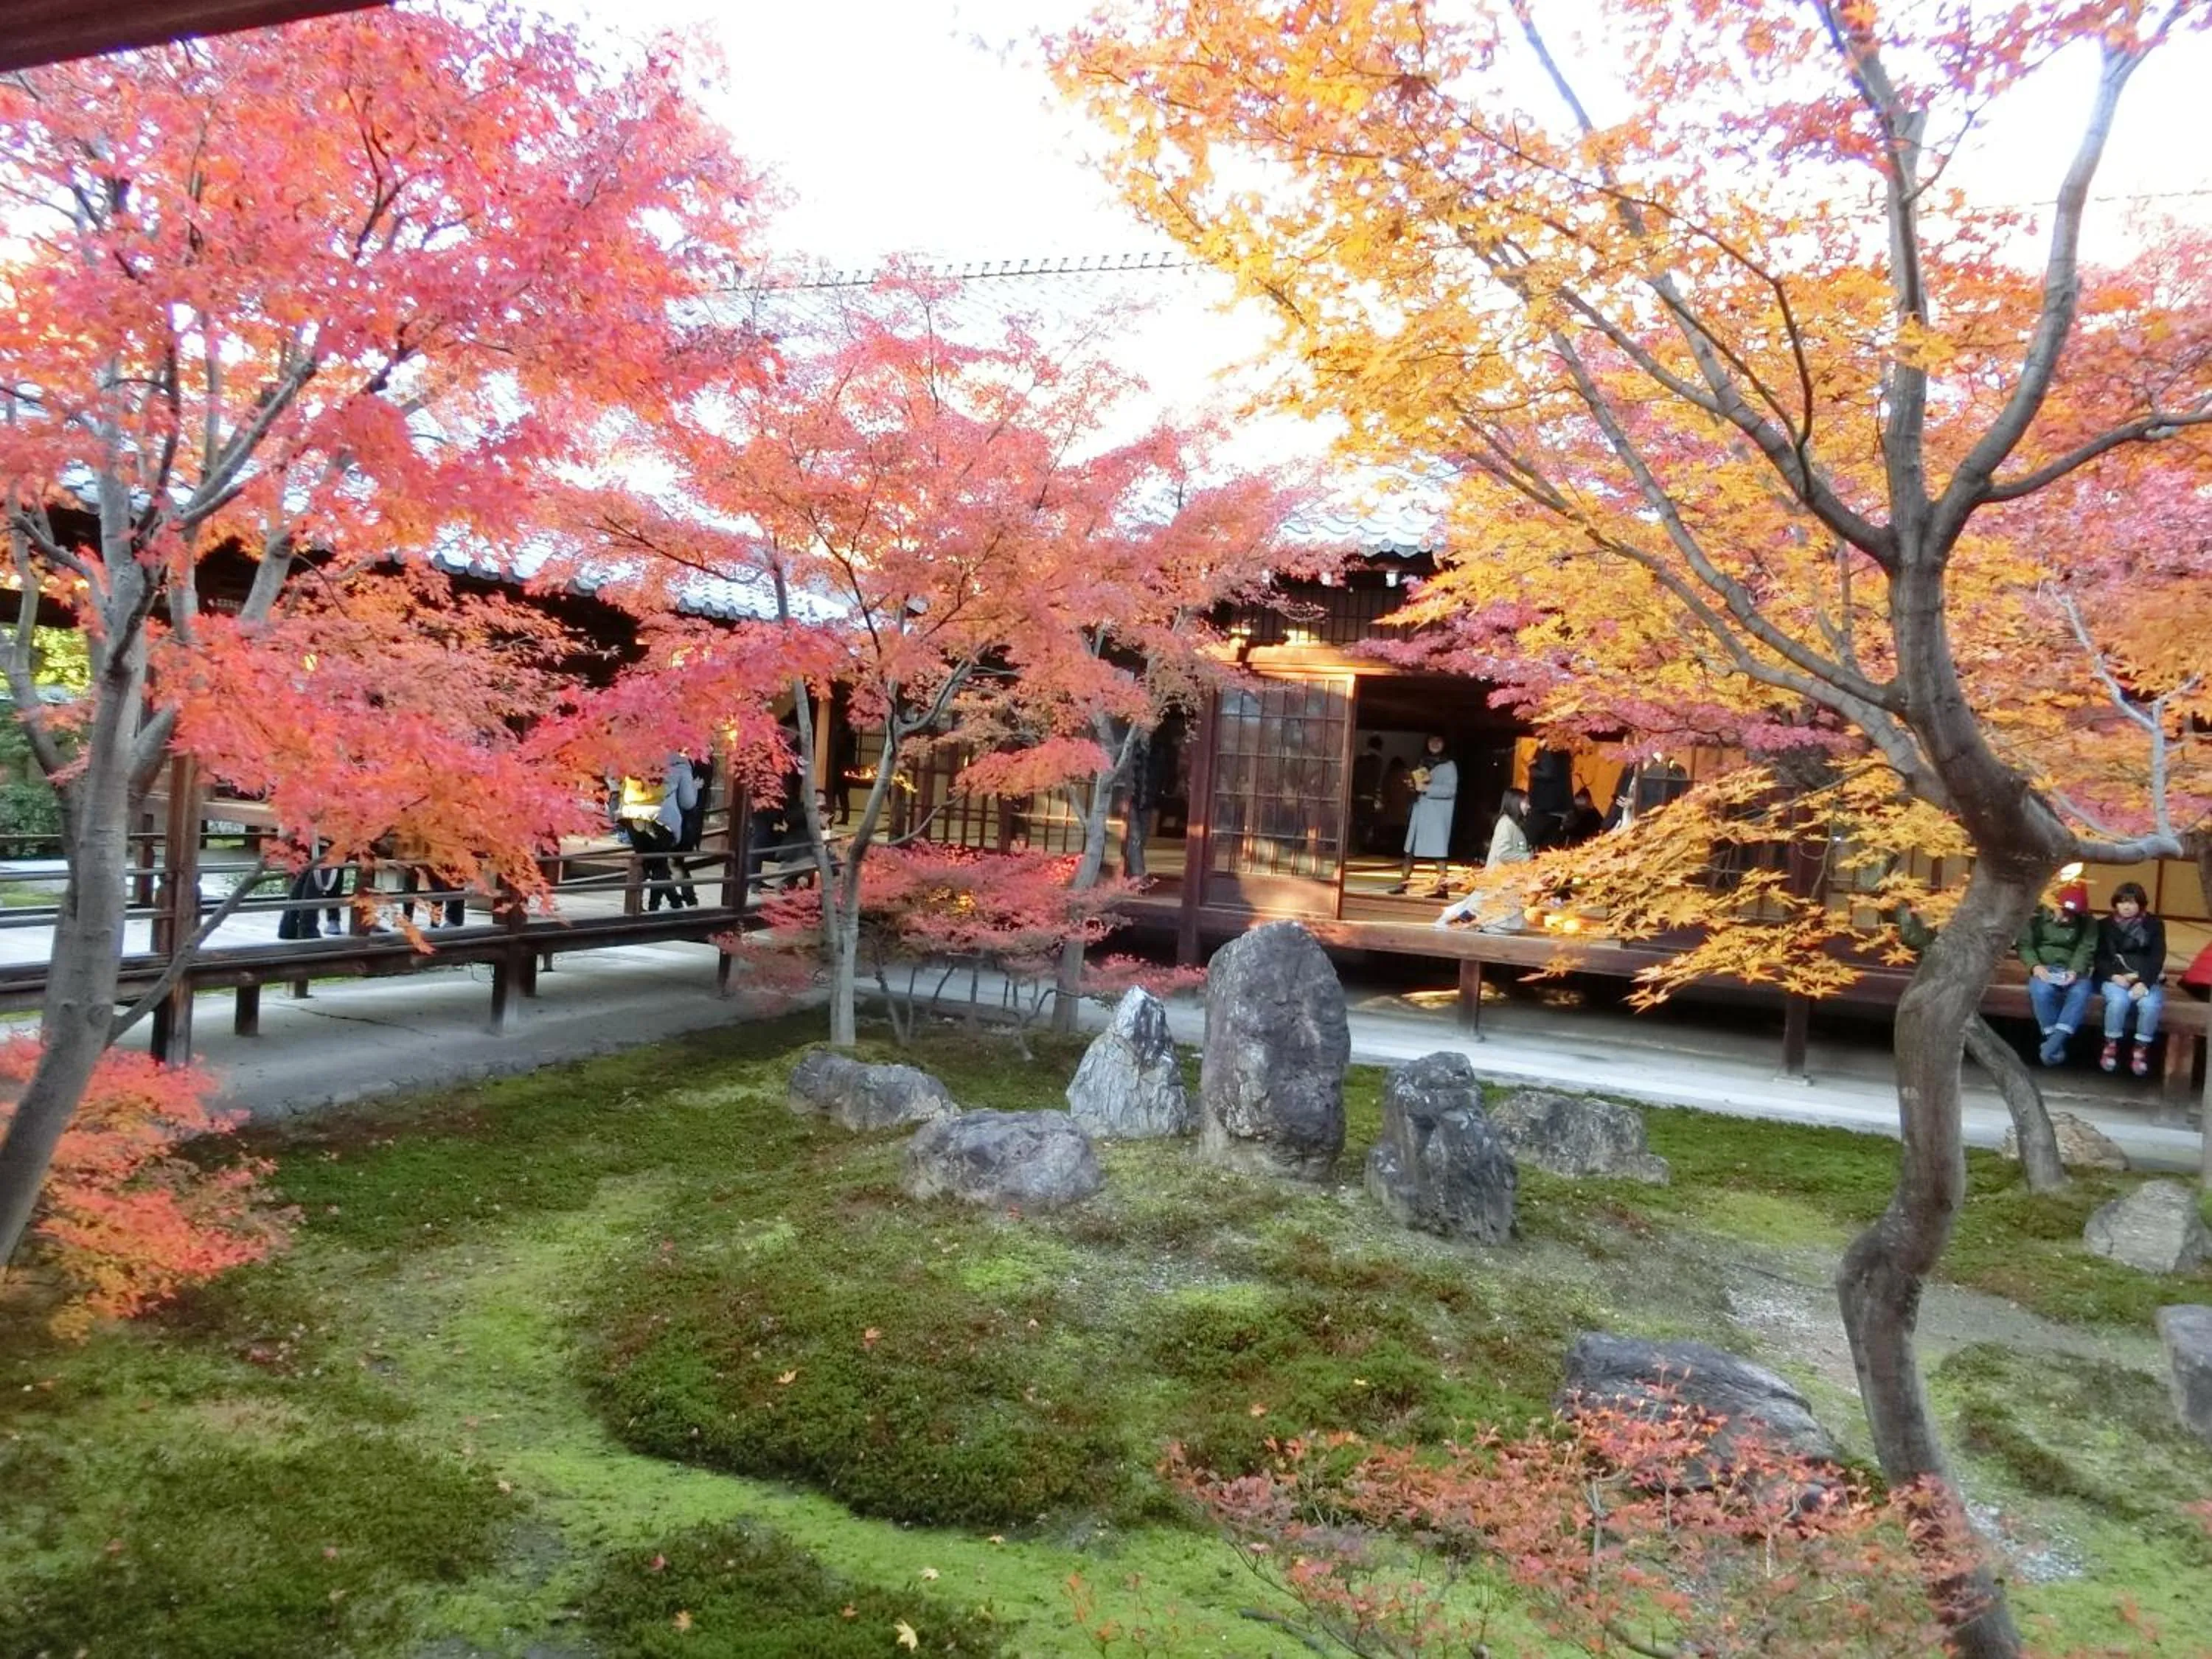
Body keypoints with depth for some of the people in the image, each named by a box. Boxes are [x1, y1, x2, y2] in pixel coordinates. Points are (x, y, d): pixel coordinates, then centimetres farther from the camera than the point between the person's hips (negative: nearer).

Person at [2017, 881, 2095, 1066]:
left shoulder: (2087, 924, 6)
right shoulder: (2038, 916, 3)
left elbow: (2086, 951, -5)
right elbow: (2025, 945, 2)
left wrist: (2075, 971, -25)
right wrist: (2035, 966, -18)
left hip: (2071, 970, 1)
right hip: (2044, 969, -1)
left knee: (2081, 992, -35)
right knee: (2042, 990, -37)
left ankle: (2054, 1042, -39)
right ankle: (2054, 1040, -26)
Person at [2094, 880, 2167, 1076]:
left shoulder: (2154, 925, 6)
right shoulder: (2105, 925, 7)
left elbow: (2157, 958, -4)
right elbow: (2099, 957, 3)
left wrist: (2144, 982, -20)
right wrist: (2114, 976, -17)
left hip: (2146, 979, 1)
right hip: (2114, 978, 0)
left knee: (2150, 1003, -32)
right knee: (2119, 1000, -34)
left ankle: (2141, 1049, -12)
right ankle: (2111, 1045, -14)